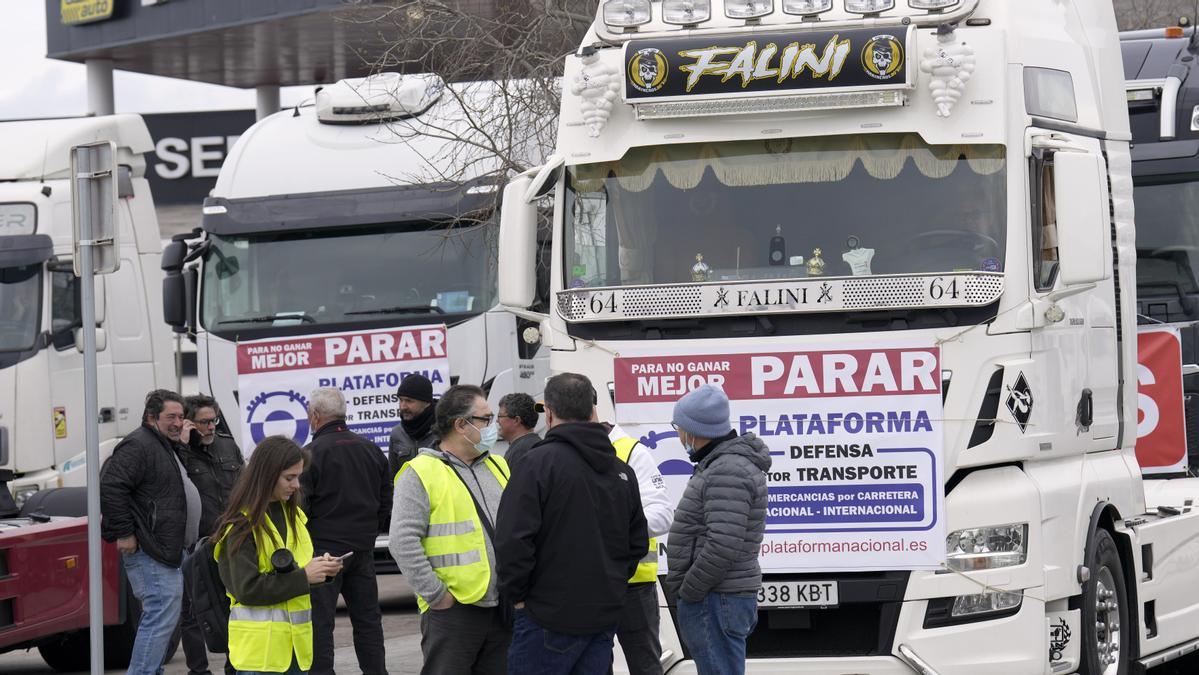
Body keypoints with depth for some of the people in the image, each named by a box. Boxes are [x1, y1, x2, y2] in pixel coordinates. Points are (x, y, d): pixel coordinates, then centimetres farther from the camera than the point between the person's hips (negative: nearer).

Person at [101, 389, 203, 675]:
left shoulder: (168, 448, 20)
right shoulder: (139, 446, -14)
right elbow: (110, 486, -24)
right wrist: (123, 533, -22)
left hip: (167, 552, 11)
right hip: (150, 554, -11)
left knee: (159, 618, 14)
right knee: (162, 616, -14)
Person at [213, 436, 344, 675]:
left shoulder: (293, 515, 13)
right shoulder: (242, 525, -11)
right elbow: (246, 589, -18)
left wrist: (320, 569, 0)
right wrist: (303, 577, -17)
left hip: (295, 643, 8)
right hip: (259, 646, -8)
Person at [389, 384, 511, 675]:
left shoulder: (499, 468, 15)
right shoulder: (420, 474, -7)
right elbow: (404, 543, -14)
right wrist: (436, 594, -16)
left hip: (503, 609, 6)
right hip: (452, 610, -6)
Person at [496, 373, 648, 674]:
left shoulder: (538, 462, -12)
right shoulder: (622, 471, 11)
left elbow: (513, 539, -17)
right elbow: (638, 544, 17)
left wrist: (516, 593, -4)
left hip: (549, 618, -7)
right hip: (605, 616, 7)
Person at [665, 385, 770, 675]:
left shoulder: (727, 472, -19)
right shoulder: (720, 463, 15)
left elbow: (722, 547, -26)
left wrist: (687, 592, -16)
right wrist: (685, 589, 17)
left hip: (716, 602, -11)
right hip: (715, 597, 11)